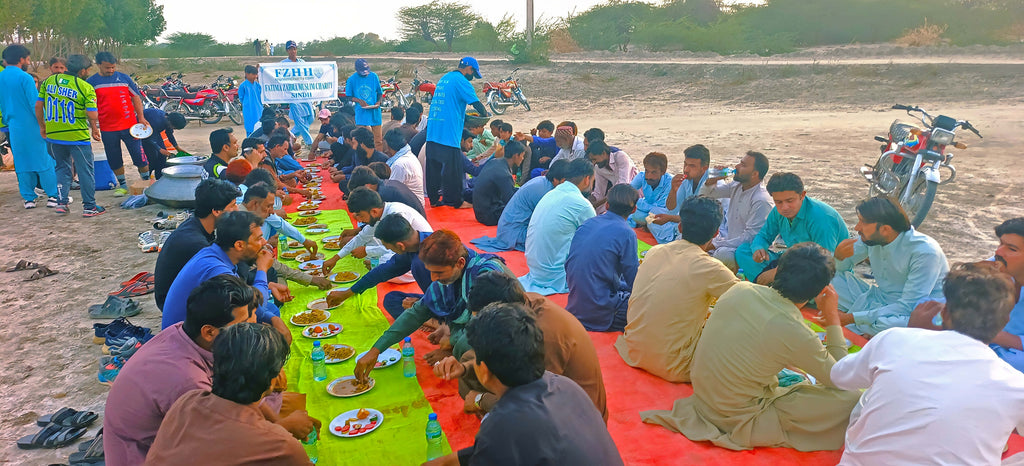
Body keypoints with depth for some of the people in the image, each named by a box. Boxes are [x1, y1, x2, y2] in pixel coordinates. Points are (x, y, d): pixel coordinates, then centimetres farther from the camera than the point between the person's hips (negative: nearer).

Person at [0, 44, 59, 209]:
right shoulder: (25, 78, -12)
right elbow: (35, 105, -15)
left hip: (14, 128, 6)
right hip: (32, 127, -6)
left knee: (22, 164, 11)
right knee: (44, 161, 0)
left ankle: (28, 198, 13)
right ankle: (53, 196, 1)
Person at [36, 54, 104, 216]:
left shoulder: (49, 81, 5)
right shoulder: (86, 88, -10)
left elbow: (38, 106, 6)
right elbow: (92, 115, -15)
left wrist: (42, 125, 19)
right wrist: (95, 130, 4)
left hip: (53, 136, 5)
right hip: (78, 136, -5)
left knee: (62, 168, 20)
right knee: (85, 171, 5)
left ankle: (61, 202, 16)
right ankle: (89, 206, 8)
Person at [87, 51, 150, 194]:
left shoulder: (124, 78, 1)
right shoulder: (92, 82, 2)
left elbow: (136, 97, 7)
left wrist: (141, 117, 1)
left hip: (129, 125, -1)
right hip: (107, 128, 1)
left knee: (139, 155, 1)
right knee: (114, 159, 9)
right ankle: (122, 185, 22)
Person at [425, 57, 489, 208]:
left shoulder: (443, 79, 20)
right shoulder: (461, 81, -7)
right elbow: (476, 104, -10)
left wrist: (467, 117, 23)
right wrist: (485, 115, 9)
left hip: (432, 130, 9)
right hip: (449, 133, -8)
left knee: (433, 166, 11)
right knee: (453, 168, -1)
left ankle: (434, 198, 18)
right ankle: (455, 201, 4)